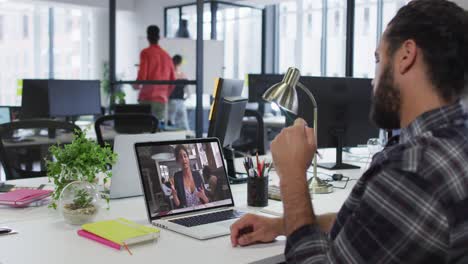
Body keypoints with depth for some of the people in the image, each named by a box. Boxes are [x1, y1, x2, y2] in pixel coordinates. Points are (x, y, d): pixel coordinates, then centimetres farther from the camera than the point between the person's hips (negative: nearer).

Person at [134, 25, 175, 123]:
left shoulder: (146, 53, -2)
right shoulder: (167, 55, 12)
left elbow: (142, 75, -10)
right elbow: (172, 80, 13)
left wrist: (136, 85, 10)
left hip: (147, 98, -4)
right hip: (163, 100, 4)